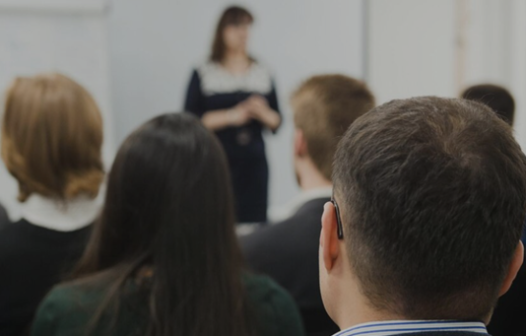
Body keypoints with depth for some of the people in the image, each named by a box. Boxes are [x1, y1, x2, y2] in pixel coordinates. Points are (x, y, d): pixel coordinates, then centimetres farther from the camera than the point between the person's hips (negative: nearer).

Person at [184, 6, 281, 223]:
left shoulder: (263, 74, 12)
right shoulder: (203, 75, 3)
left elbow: (277, 122, 12)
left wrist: (264, 113, -10)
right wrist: (230, 116, -14)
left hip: (254, 163, 3)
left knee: (254, 221, -4)